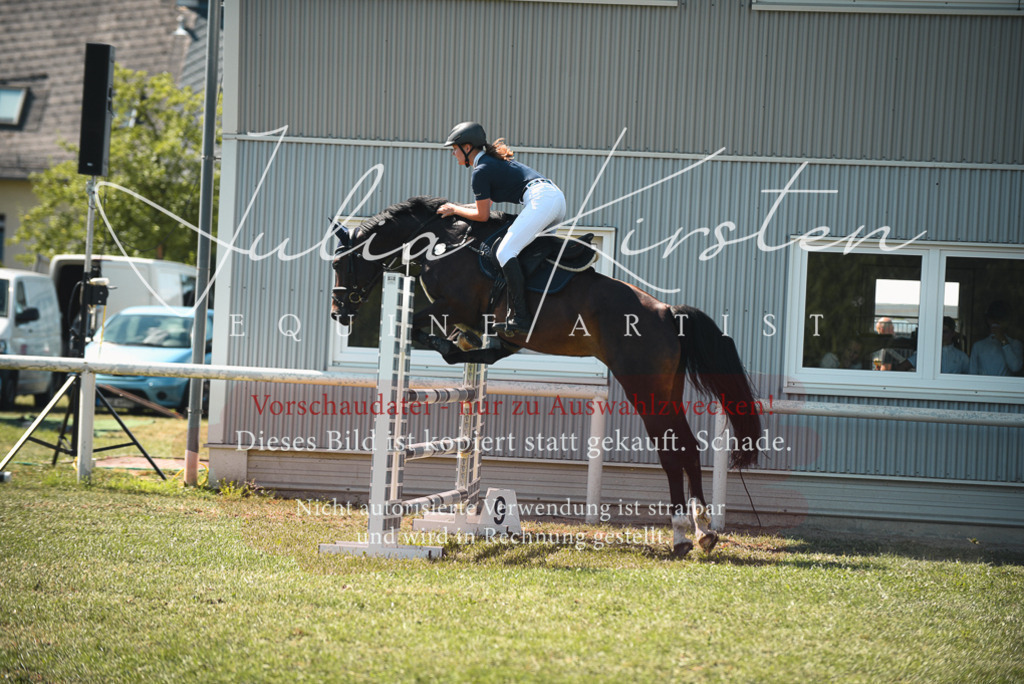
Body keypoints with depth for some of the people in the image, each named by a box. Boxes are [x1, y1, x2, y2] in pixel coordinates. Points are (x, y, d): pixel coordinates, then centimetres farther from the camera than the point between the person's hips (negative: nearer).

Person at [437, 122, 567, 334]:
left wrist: (454, 210, 14)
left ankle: (521, 316, -25)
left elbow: (483, 215, 0)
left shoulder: (481, 171, -3)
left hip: (541, 199, -11)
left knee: (505, 251, -15)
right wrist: (455, 207, 33)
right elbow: (486, 203, 35)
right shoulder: (492, 161, 26)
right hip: (557, 196, 11)